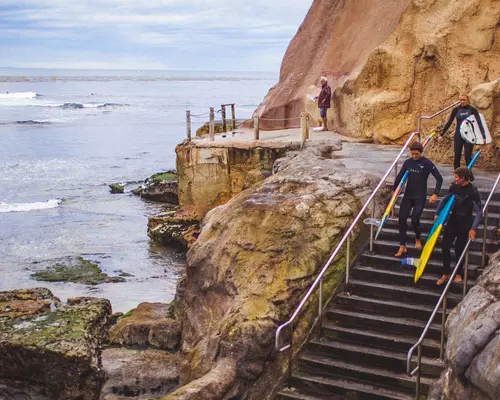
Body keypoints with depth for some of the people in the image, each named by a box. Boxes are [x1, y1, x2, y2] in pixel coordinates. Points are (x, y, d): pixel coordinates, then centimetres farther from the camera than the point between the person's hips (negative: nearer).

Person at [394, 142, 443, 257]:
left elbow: (439, 178, -9)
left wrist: (435, 194, -14)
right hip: (408, 195, 4)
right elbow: (399, 176, 9)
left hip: (420, 197, -4)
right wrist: (394, 190, 9)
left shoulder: (427, 163, -11)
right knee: (402, 219, -4)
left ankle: (418, 239, 24)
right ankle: (402, 246, 5)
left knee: (415, 220, -8)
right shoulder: (408, 162, 0)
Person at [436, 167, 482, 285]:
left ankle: (459, 273, 25)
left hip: (465, 223, -5)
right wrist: (437, 213, 12)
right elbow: (445, 199, 12)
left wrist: (473, 228, -24)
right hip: (453, 219, 5)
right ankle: (446, 273, 13)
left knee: (459, 248, 4)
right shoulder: (454, 187, -4)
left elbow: (479, 212, -19)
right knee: (445, 245, 0)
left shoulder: (473, 192, -20)